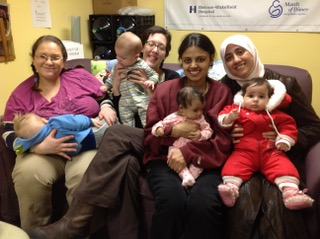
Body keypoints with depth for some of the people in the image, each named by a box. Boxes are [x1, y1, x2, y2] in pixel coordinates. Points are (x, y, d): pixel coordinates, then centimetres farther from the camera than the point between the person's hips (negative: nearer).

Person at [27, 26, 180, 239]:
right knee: (126, 163, -37)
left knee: (116, 133, -34)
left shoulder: (172, 78, 16)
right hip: (128, 141, 2)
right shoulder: (126, 72, 20)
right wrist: (116, 84, -5)